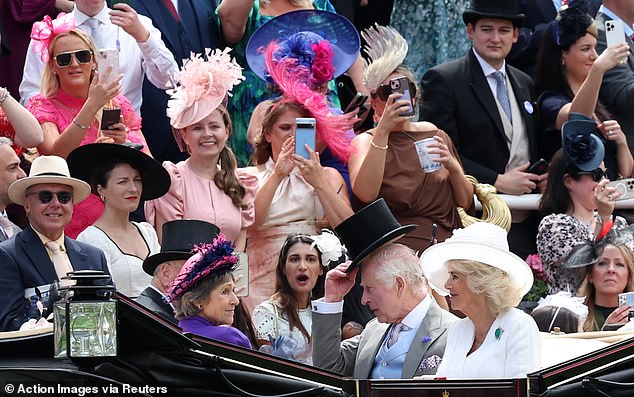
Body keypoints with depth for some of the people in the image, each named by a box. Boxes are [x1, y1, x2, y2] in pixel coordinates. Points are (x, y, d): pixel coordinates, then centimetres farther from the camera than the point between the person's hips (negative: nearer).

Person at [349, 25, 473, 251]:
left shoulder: (434, 135, 18)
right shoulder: (365, 141, 6)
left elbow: (466, 203, 17)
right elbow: (365, 194, -16)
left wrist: (453, 167, -3)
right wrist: (382, 131, -19)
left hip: (448, 242, 3)